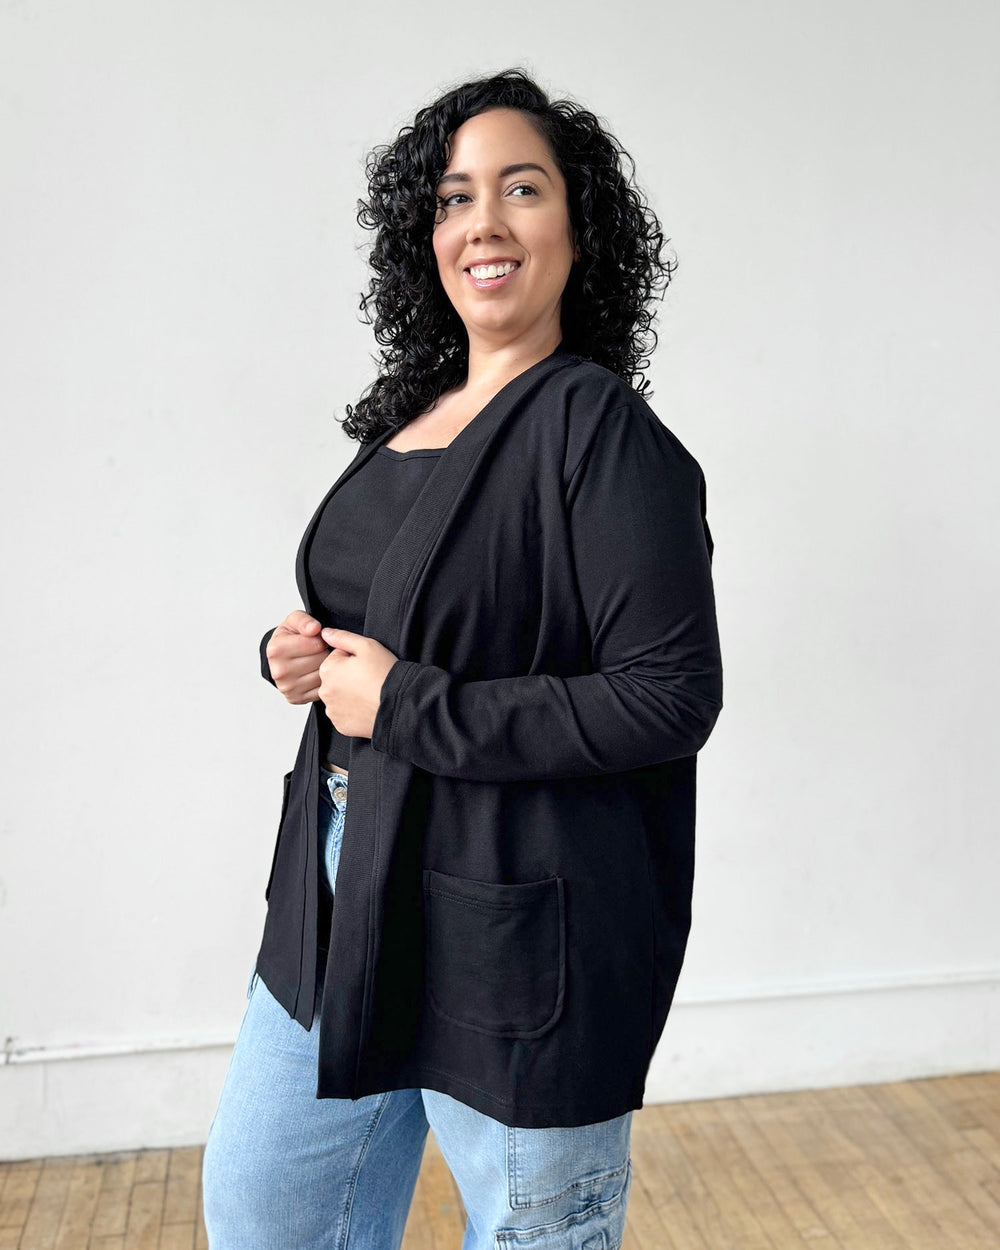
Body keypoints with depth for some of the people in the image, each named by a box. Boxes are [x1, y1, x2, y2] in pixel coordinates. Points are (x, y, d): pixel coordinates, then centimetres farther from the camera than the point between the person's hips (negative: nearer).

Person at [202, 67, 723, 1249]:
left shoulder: (603, 432, -15)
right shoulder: (407, 416, 7)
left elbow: (672, 697, -21)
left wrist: (404, 706, -20)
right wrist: (302, 653, -3)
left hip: (516, 927, -7)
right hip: (345, 889, 8)